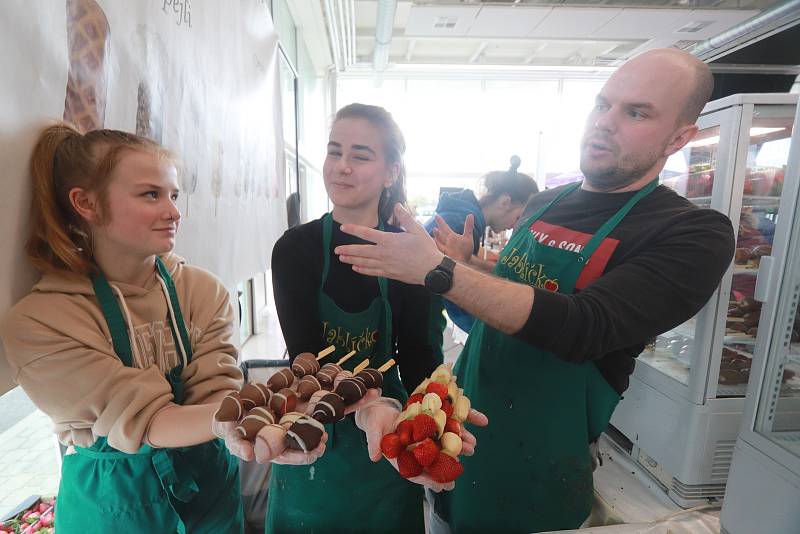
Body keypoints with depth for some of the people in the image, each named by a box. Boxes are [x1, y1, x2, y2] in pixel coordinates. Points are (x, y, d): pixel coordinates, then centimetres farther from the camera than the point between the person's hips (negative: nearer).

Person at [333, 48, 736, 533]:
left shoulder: (695, 235, -16)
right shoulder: (544, 204, 2)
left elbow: (581, 328, -30)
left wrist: (439, 272, -34)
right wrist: (467, 265, -3)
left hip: (540, 463, -5)